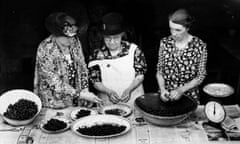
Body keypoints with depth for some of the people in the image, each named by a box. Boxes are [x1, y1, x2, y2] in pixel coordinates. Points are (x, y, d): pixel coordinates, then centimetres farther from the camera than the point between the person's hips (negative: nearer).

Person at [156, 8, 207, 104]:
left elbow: (200, 76, -8)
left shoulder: (199, 46, -13)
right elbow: (159, 71, 1)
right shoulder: (165, 42, -5)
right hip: (165, 96, 2)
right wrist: (162, 89, -15)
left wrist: (181, 90, -19)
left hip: (189, 96, -2)